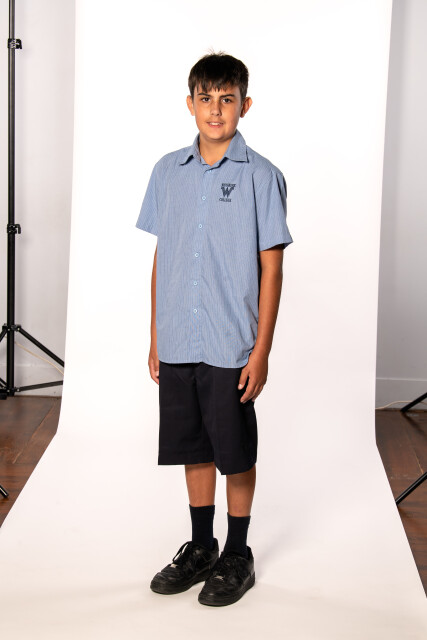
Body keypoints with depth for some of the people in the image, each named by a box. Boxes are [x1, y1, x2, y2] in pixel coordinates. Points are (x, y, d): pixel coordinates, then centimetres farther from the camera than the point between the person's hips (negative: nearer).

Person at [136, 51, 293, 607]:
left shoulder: (261, 176, -5)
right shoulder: (168, 171, 6)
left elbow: (271, 268, -5)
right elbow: (161, 258, 11)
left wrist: (262, 351, -9)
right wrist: (155, 338, 9)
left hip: (232, 347, -4)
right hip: (177, 345, 4)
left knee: (236, 455, 7)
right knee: (192, 449, 15)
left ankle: (238, 556, 24)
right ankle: (201, 547, 31)